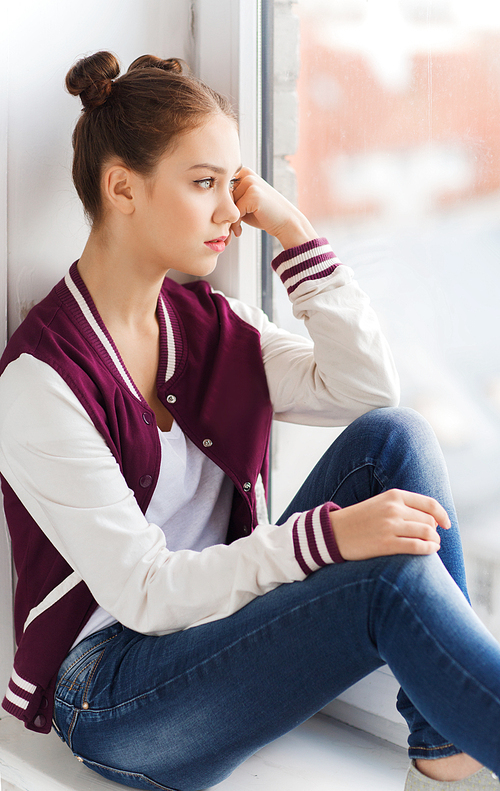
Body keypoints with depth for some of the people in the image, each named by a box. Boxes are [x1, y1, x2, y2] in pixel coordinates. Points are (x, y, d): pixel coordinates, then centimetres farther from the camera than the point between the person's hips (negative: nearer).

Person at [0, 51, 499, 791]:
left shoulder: (210, 325, 4)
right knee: (397, 579, -29)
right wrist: (327, 536, -29)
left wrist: (293, 229, -7)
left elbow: (368, 387, -4)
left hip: (224, 616, 8)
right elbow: (146, 593, -20)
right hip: (110, 694, -7)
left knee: (393, 434, -15)